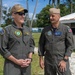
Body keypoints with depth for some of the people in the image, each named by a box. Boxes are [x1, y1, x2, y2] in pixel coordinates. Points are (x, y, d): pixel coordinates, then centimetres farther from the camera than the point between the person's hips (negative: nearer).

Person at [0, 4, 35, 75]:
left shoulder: (27, 29, 10)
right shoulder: (7, 30, -6)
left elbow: (32, 45, 14)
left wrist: (29, 58, -2)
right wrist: (17, 61, -13)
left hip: (26, 65, 5)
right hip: (12, 66, -5)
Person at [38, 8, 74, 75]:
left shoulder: (66, 29, -6)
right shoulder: (45, 30, 3)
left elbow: (70, 45, -8)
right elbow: (41, 44, 9)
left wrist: (64, 60, -14)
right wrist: (41, 59, 4)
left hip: (62, 61, -3)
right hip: (48, 61, 3)